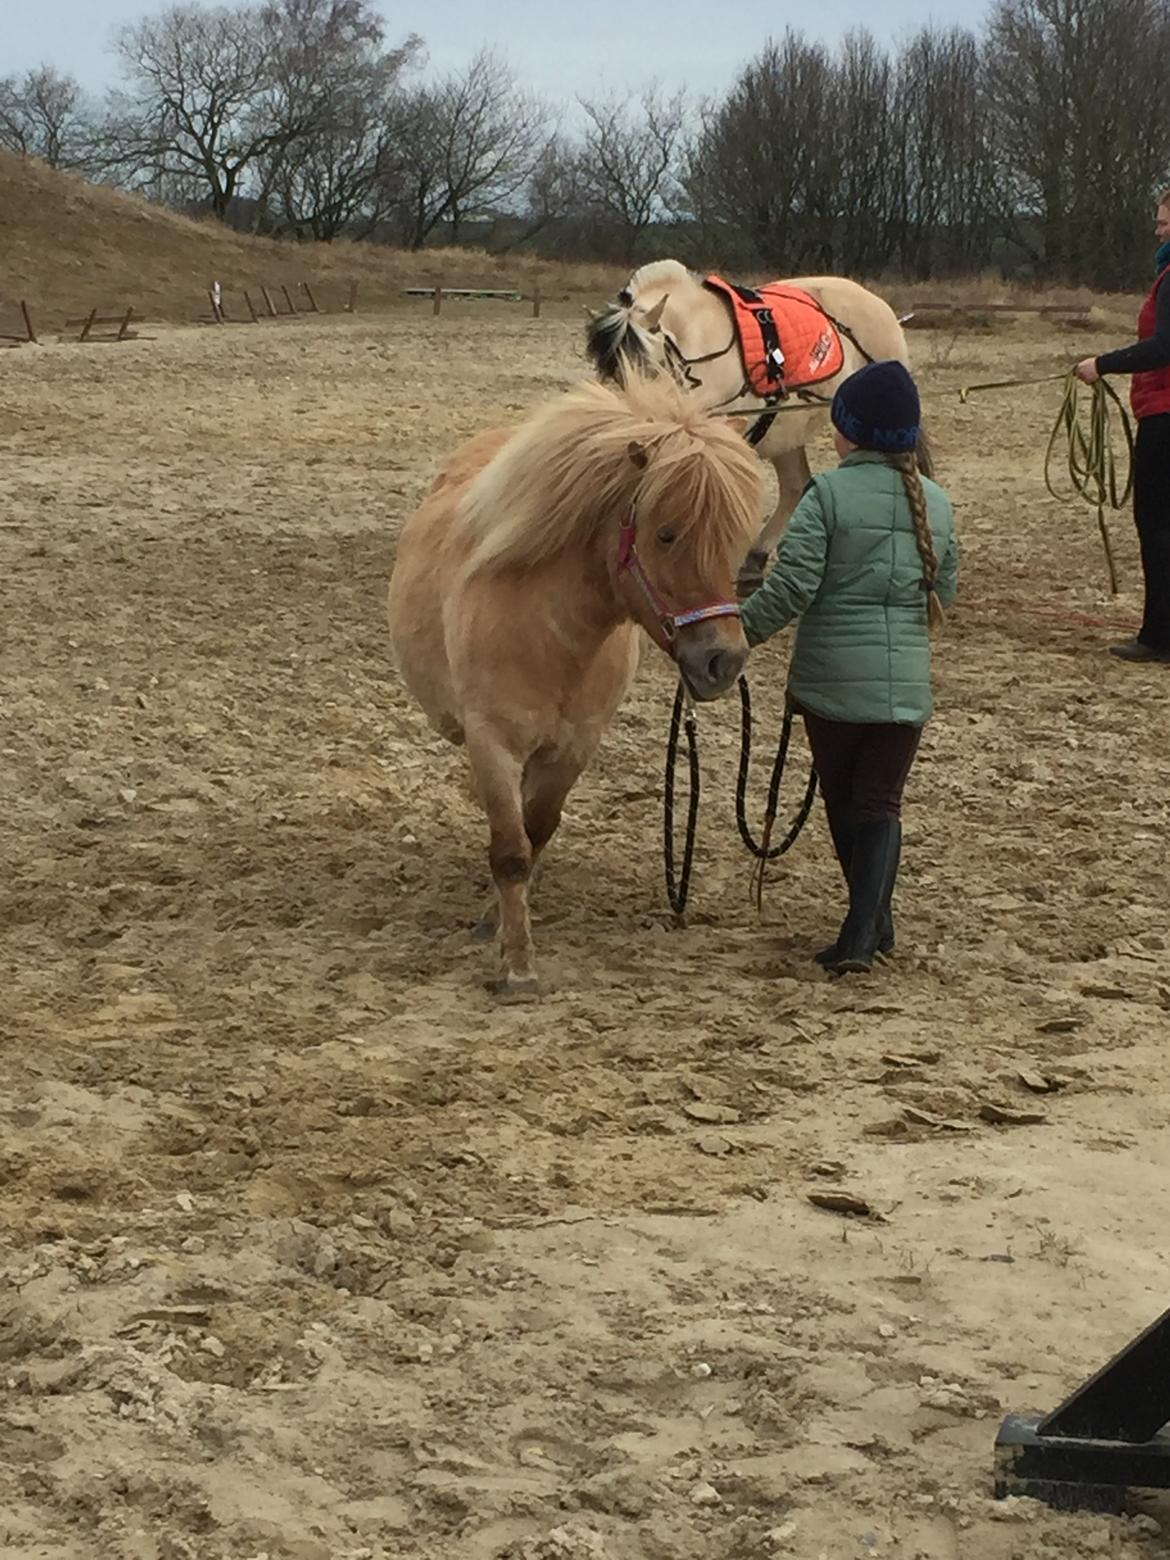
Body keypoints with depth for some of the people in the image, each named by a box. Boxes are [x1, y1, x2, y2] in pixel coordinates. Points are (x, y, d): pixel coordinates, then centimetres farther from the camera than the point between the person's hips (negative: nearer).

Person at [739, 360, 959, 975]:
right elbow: (944, 593, 14)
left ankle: (873, 923, 24)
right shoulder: (937, 502, 5)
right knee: (880, 804, 7)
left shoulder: (829, 494, -11)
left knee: (842, 798, 14)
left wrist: (737, 634, -6)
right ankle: (863, 931, -6)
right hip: (906, 681, 3)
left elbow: (790, 588, -17)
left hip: (830, 676, -3)